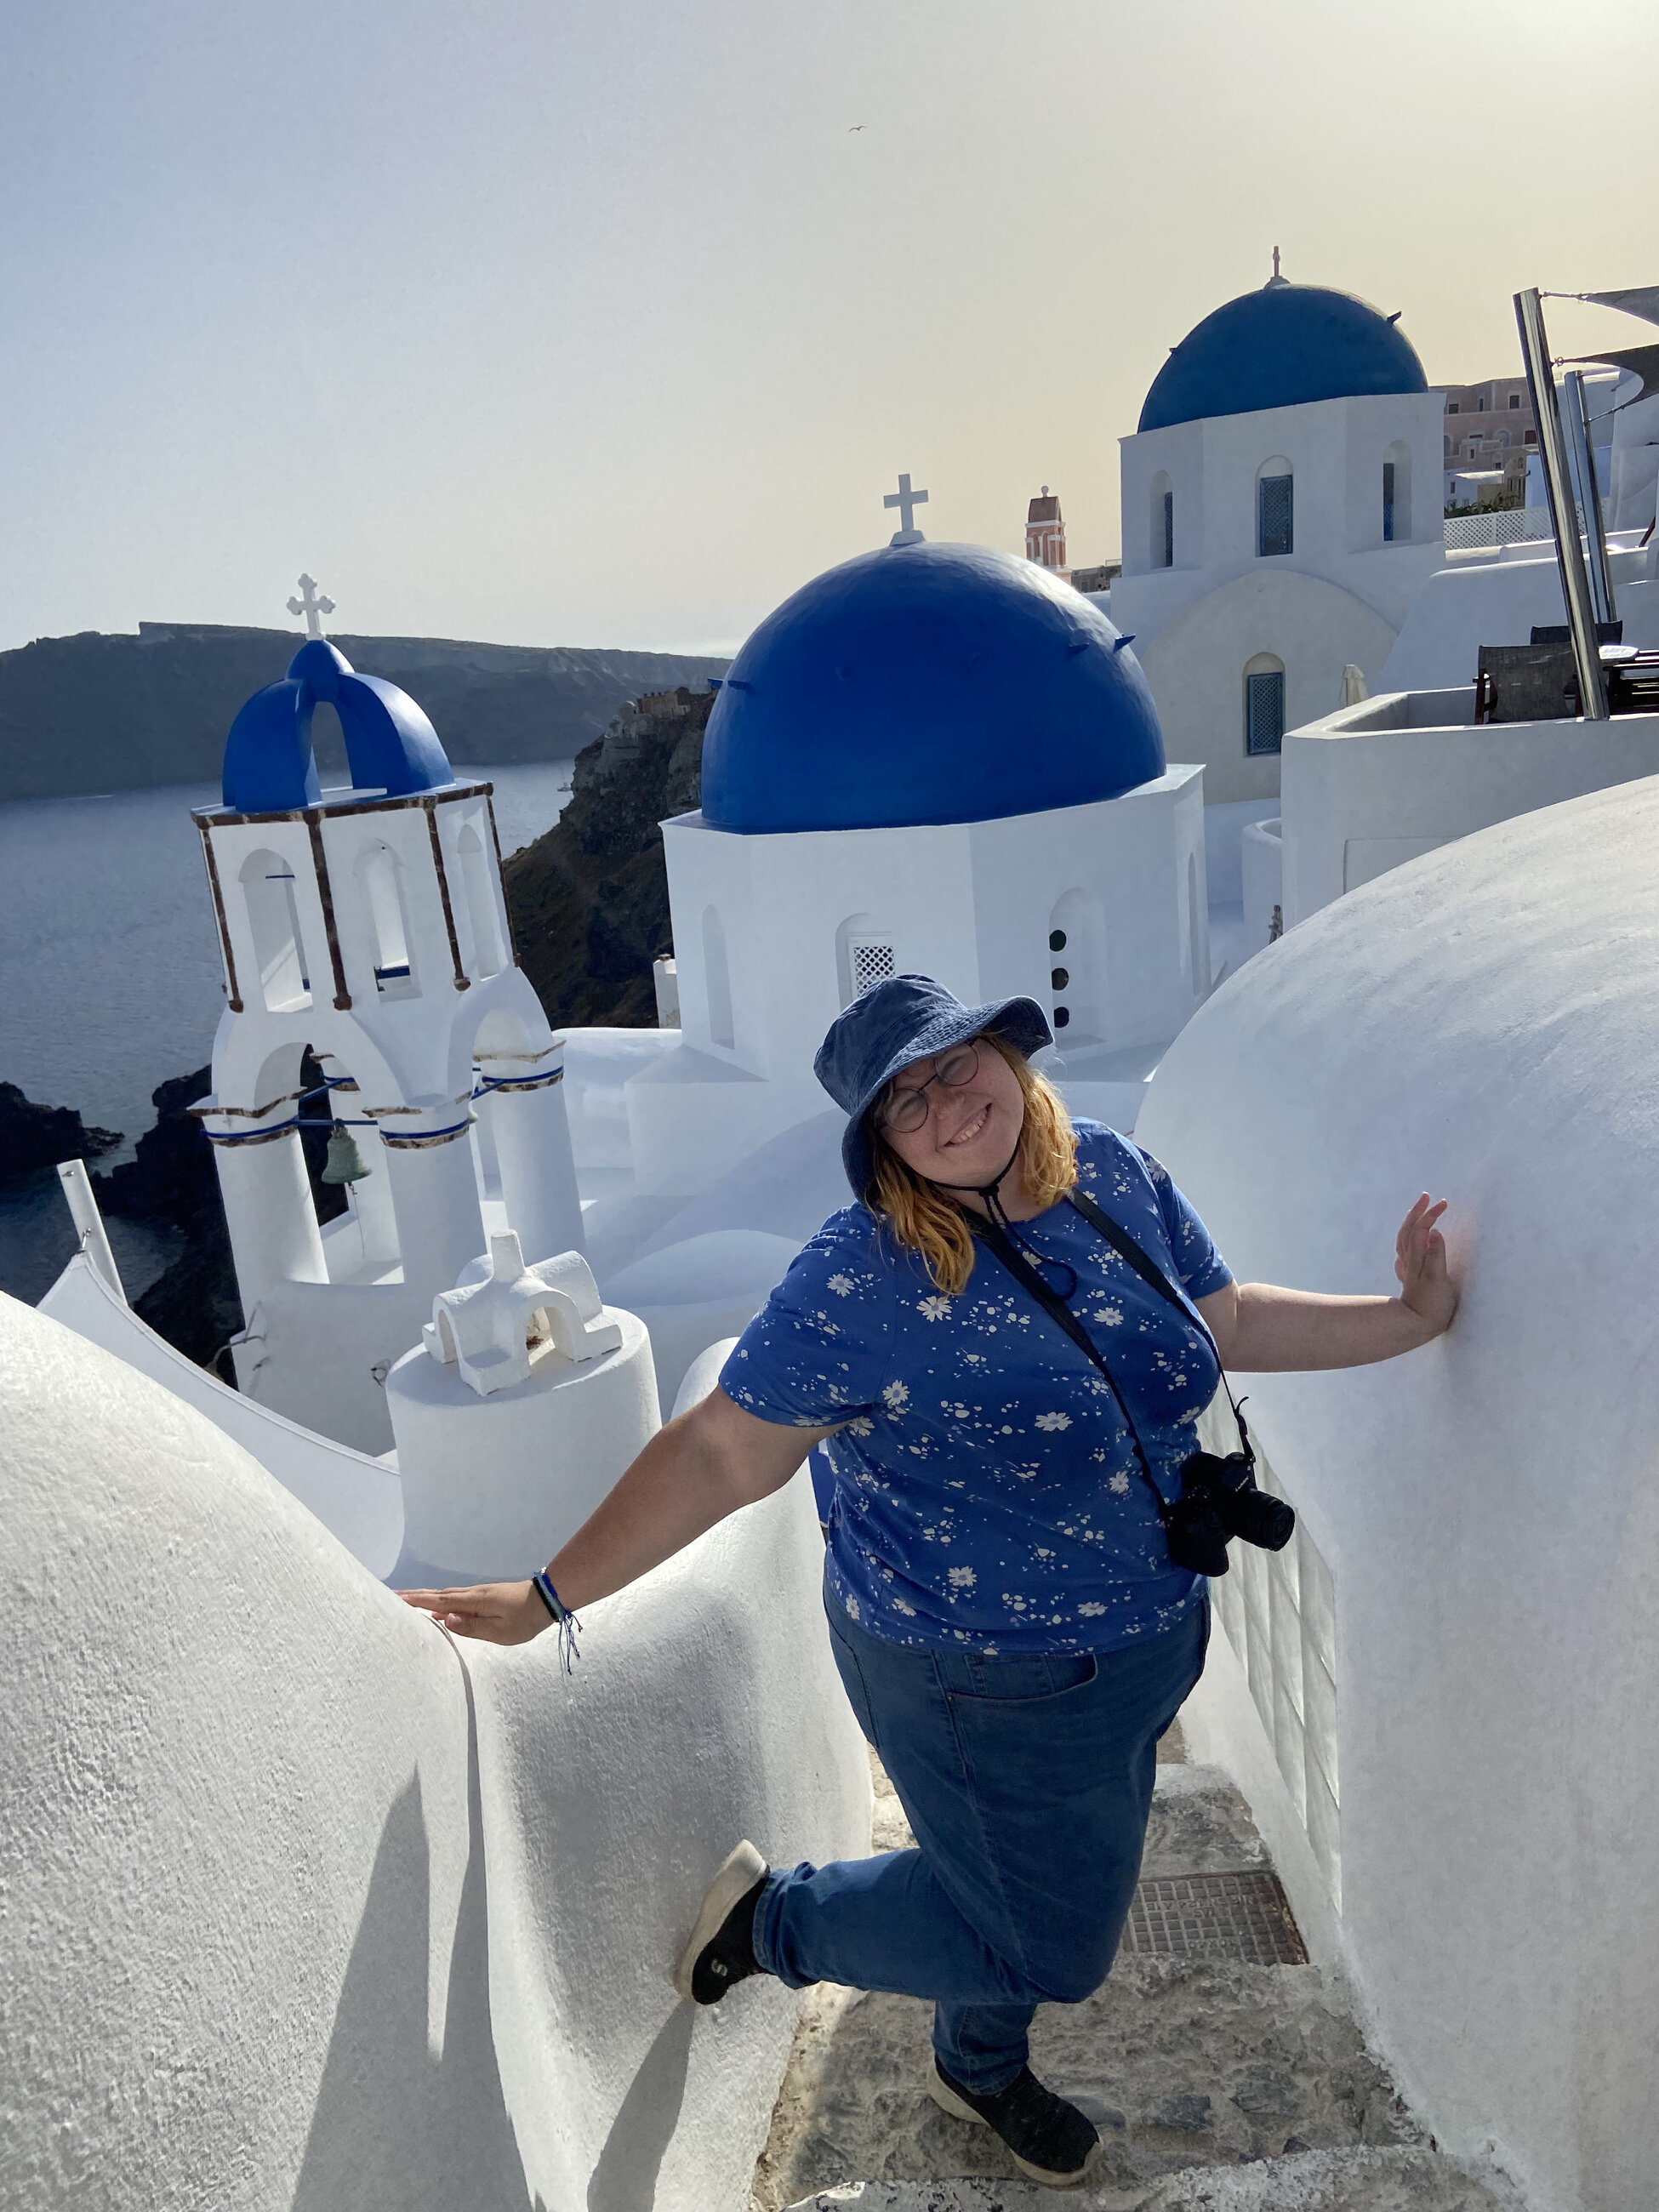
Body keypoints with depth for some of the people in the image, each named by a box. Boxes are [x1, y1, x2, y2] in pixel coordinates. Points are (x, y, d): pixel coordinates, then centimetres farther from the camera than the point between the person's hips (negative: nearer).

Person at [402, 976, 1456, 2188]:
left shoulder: (1115, 1175, -8)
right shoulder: (859, 1283, -27)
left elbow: (1230, 1322, 5)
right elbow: (719, 1453, -22)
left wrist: (1411, 1317, 1)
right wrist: (548, 1597, -21)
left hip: (1148, 1636, 7)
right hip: (989, 1683, -7)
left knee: (1063, 1884, 28)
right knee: (1044, 1940, 12)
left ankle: (979, 2070, 60)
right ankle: (775, 1914, 33)